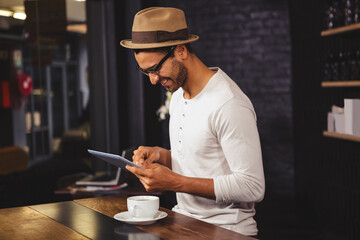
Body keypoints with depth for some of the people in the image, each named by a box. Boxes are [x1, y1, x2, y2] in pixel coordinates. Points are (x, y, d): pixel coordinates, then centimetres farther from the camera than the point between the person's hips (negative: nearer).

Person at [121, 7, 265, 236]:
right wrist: (160, 155, -1)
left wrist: (175, 182, -22)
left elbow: (252, 187, -22)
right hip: (184, 218, 8)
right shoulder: (178, 95, 11)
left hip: (225, 229, -8)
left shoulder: (229, 105, -19)